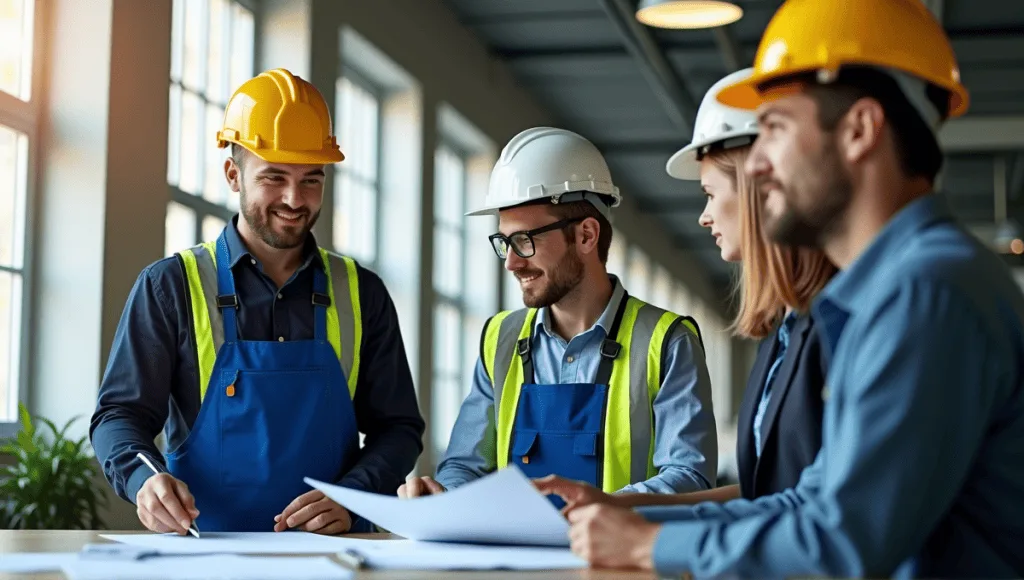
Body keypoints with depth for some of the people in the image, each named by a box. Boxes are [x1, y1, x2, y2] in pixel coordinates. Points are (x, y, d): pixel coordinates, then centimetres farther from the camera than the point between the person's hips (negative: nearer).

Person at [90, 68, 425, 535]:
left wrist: (349, 498, -6)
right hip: (203, 554, -2)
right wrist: (146, 478, -18)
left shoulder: (361, 293, 13)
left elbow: (397, 427, 14)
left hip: (329, 553, 2)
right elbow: (120, 414, 5)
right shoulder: (170, 286, 7)